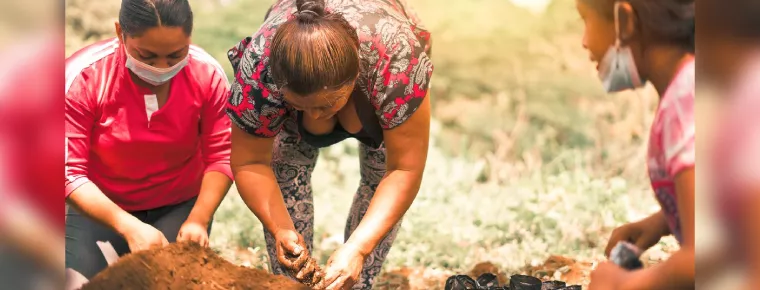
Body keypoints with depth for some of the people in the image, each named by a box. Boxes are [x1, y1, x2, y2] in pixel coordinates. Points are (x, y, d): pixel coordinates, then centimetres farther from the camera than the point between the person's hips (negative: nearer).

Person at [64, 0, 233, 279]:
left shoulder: (208, 74, -16)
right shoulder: (81, 78, -22)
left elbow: (221, 158, -12)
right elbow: (70, 173, -23)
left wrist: (198, 219, -29)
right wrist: (128, 226, -35)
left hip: (179, 207, 1)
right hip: (97, 208, -1)